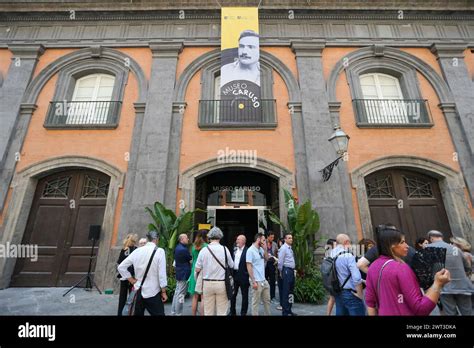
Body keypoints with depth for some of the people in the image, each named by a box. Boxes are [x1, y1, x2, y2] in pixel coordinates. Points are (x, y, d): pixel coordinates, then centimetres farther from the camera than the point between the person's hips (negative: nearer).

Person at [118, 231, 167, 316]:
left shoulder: (137, 251, -2)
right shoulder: (159, 251, -15)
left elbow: (121, 267, 4)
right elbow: (162, 274, -14)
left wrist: (132, 280, 8)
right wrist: (163, 292, -4)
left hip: (138, 291, 5)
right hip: (153, 293, -5)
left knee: (138, 313, 21)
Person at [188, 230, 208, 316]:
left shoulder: (194, 246, 6)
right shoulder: (206, 246, -11)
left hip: (194, 273, 5)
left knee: (195, 297, 13)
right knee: (203, 298, 1)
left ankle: (193, 314, 20)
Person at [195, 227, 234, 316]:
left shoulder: (204, 250, -7)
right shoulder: (225, 249, -9)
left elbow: (197, 269, -1)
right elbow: (231, 266, 2)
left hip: (207, 283, 1)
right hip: (221, 283, -1)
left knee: (208, 312, 13)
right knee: (222, 311, 9)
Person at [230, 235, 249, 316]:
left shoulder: (247, 251, -13)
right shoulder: (235, 250, 8)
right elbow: (232, 261, 11)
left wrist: (248, 275, -16)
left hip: (243, 275, -6)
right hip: (234, 274, 6)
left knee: (244, 295, 9)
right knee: (233, 294, 17)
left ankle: (243, 313, 24)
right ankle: (232, 311, 34)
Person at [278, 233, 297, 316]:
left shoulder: (290, 248, 13)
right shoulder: (283, 248, -14)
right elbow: (280, 261, -15)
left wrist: (293, 270, 15)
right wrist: (281, 271, -7)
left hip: (291, 270, 9)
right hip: (286, 270, -9)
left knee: (291, 291, 17)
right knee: (286, 291, 1)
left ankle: (289, 310, 30)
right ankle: (285, 312, 12)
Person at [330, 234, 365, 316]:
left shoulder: (331, 256, 2)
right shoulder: (348, 256, -18)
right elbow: (357, 278, -23)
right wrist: (360, 295, -10)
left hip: (338, 294, 7)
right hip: (350, 294, -7)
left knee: (340, 313, 16)